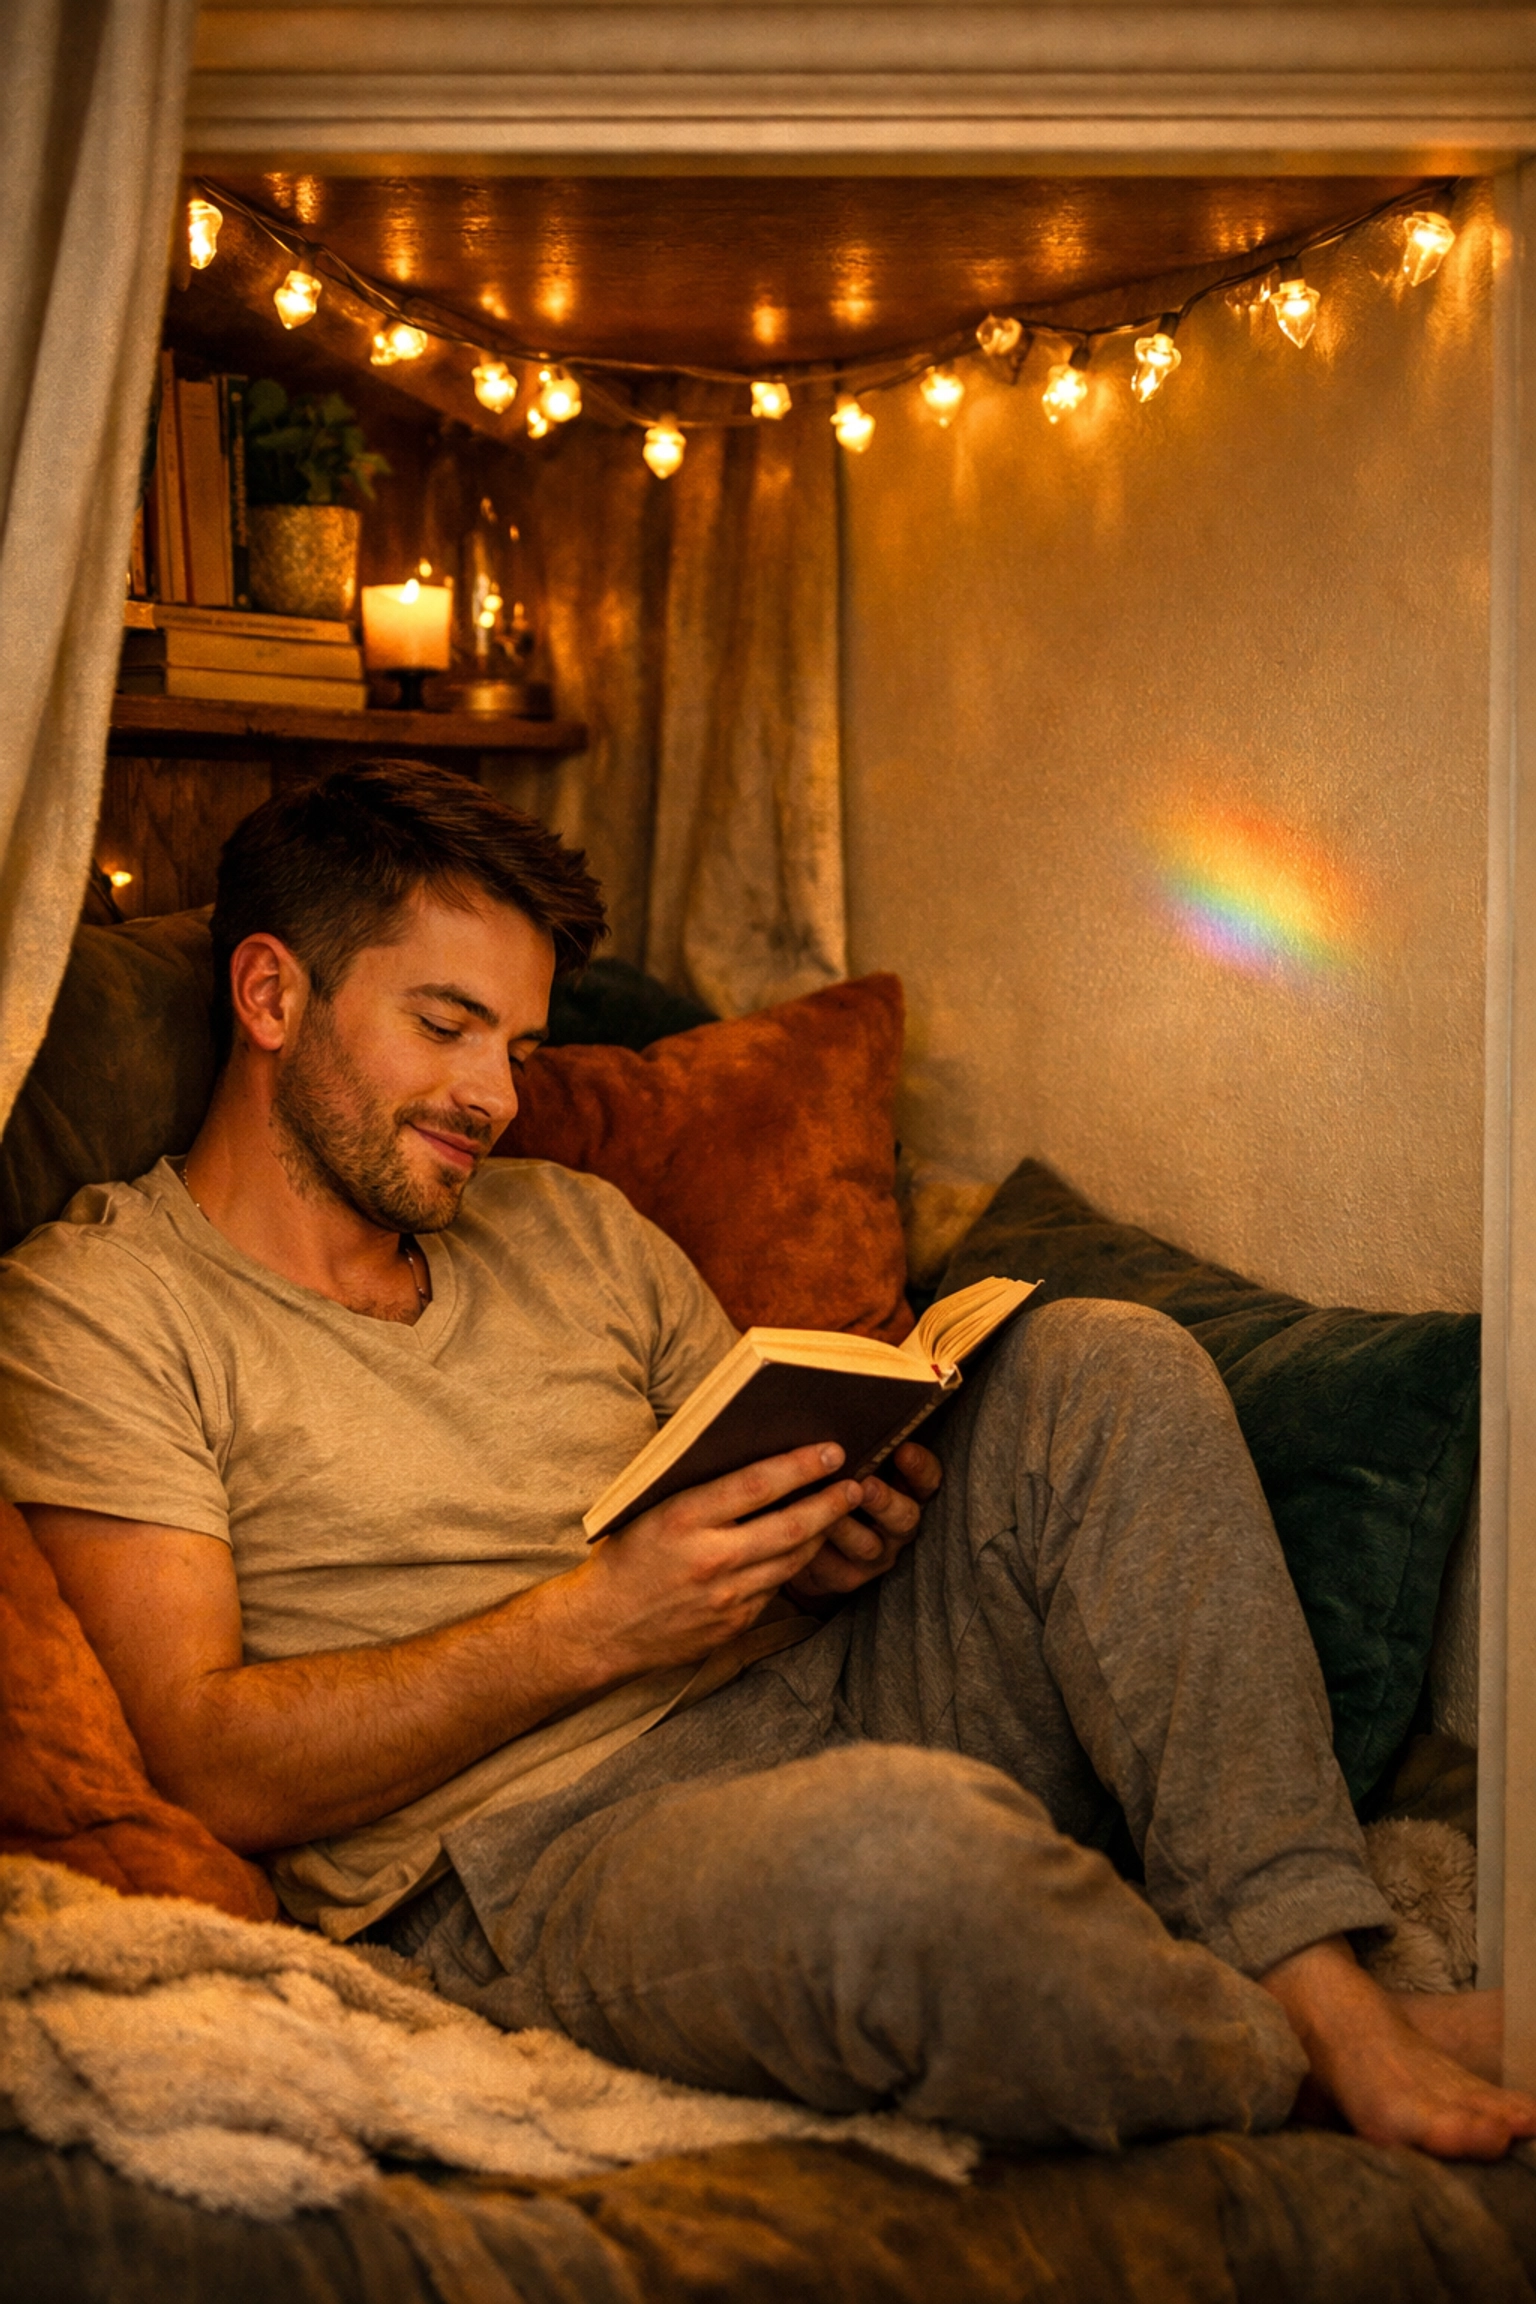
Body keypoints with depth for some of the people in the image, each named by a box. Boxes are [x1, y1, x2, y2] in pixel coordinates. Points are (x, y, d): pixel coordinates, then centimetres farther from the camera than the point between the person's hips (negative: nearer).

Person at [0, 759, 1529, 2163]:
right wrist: (591, 1623, -18)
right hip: (528, 1864, -7)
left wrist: (829, 1549, -4)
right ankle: (1311, 2076, -8)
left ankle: (1336, 2003, -20)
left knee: (1104, 1368, -9)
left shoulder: (571, 1227, 20)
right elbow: (211, 1771, -11)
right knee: (898, 1846, -39)